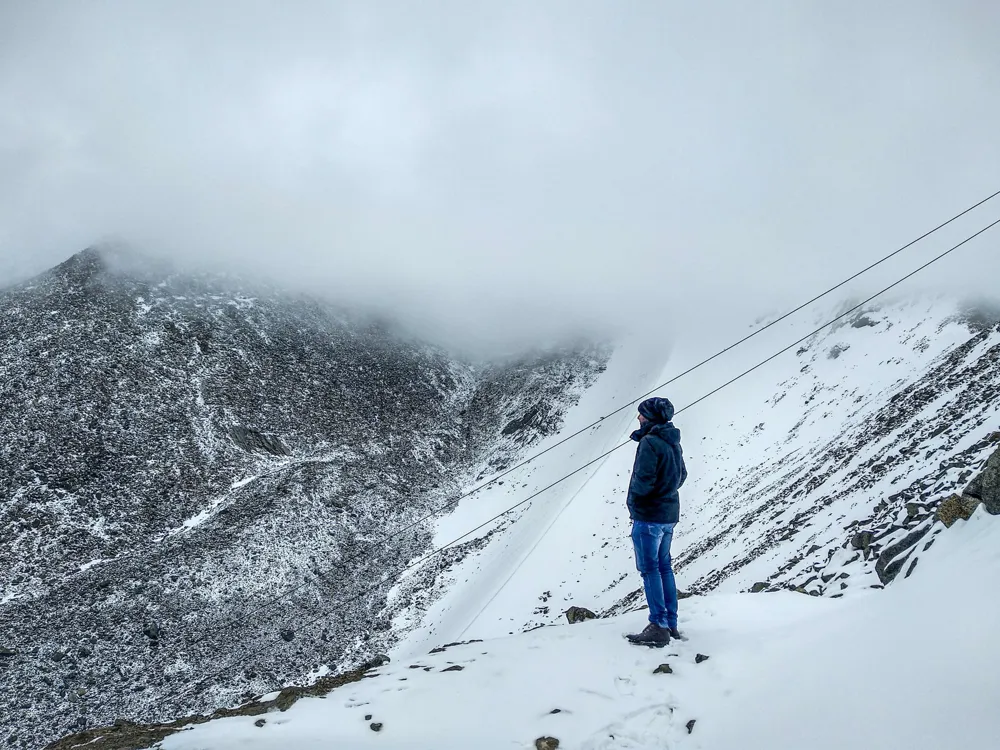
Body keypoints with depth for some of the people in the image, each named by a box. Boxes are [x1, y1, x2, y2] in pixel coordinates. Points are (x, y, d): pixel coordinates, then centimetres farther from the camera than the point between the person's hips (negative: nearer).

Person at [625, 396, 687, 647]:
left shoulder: (649, 442, -19)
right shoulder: (673, 442, 9)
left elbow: (643, 478, -23)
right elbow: (681, 475, 17)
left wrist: (634, 500, -6)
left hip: (648, 515, -9)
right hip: (669, 514, 9)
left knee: (650, 569, -3)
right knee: (664, 567, 15)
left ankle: (658, 627, -3)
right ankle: (671, 624, 20)